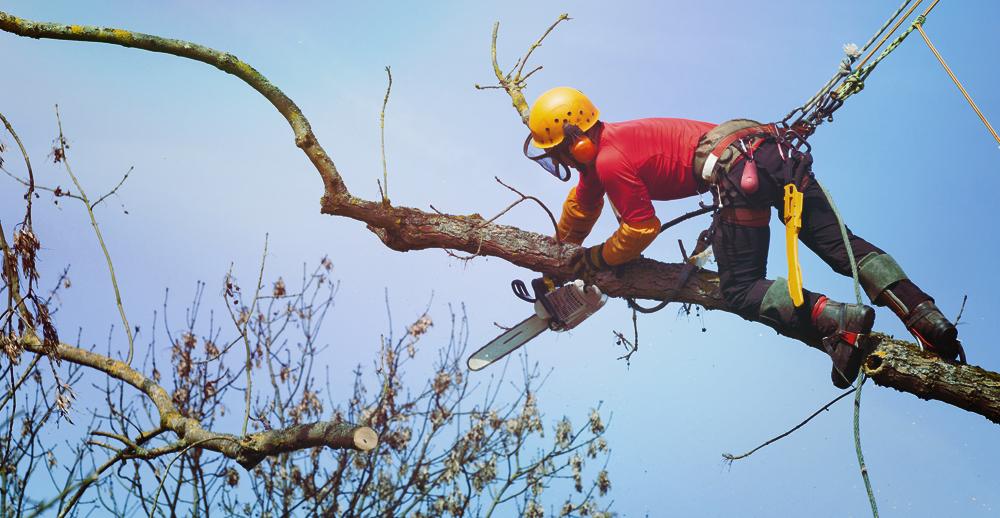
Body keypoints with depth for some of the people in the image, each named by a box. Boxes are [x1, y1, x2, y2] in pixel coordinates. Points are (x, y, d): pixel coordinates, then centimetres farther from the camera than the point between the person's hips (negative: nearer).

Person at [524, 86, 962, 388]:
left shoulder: (610, 160, -4)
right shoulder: (602, 143, 26)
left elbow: (642, 230, 0)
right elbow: (580, 208, 41)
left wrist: (593, 260, 16)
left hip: (737, 170, -9)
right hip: (767, 149, 9)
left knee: (741, 292, -3)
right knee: (838, 243, 4)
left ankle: (835, 319, -25)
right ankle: (925, 316, -11)